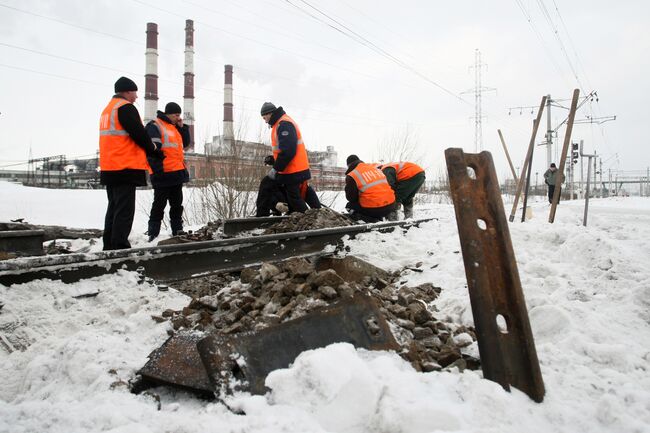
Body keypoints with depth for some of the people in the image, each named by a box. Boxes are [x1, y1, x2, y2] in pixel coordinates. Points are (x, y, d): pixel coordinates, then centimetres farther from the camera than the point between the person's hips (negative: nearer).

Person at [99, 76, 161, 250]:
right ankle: (119, 246, -9)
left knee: (114, 207, 15)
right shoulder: (126, 107, -9)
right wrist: (153, 149, 3)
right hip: (126, 168, -10)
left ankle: (109, 246, 20)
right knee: (124, 210, -8)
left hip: (109, 169, 10)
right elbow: (139, 134, -15)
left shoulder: (108, 109, 21)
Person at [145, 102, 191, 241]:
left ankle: (178, 231, 20)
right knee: (159, 205, -4)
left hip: (177, 173, 9)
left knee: (177, 204, 12)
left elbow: (185, 143, 21)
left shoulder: (174, 127, 19)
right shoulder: (154, 126, -8)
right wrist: (158, 170, -22)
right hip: (164, 174, -9)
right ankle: (153, 234, 1)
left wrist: (182, 127, 10)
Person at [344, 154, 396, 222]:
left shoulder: (351, 176, -2)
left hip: (372, 209, -5)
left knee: (349, 205, 18)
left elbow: (351, 198, 0)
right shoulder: (375, 167, 14)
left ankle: (371, 219, -6)